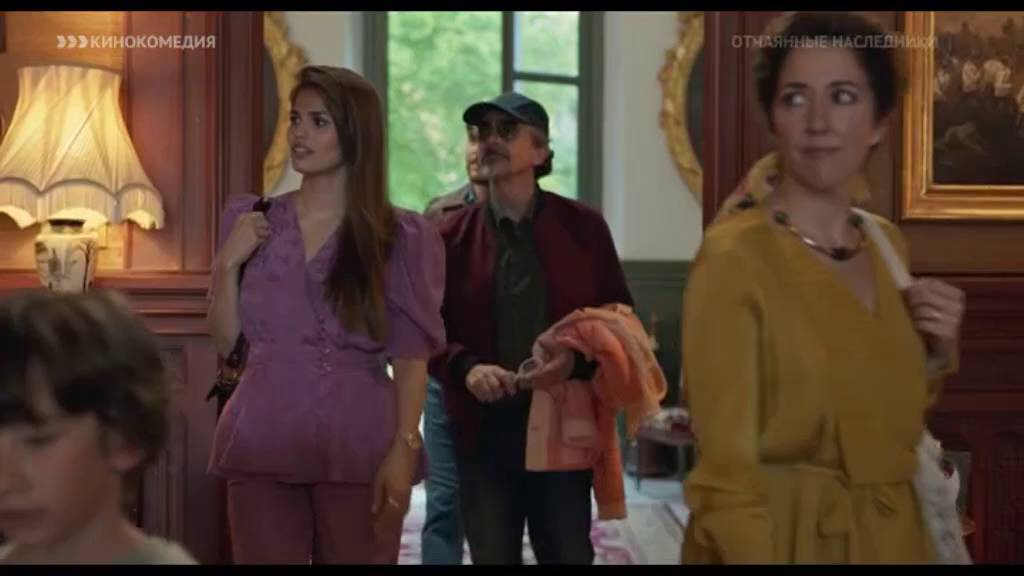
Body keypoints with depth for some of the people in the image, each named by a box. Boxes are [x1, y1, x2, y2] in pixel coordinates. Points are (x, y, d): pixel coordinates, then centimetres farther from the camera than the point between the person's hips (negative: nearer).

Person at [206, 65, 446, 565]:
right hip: (262, 446, 2)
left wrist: (404, 449, -13)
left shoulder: (402, 237, 0)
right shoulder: (250, 220, 8)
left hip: (361, 449, -2)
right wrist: (228, 264, -3)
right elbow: (226, 342, 10)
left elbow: (411, 358, -3)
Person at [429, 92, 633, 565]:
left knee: (569, 555, 7)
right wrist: (466, 368, -15)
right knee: (492, 557, 9)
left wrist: (573, 357, -13)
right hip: (483, 430, 1)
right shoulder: (452, 236, 3)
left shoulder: (583, 228, 3)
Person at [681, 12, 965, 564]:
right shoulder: (733, 255, -18)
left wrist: (936, 354, -3)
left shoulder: (888, 243, 3)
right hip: (779, 537, -6)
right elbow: (727, 467, -18)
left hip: (889, 534, 6)